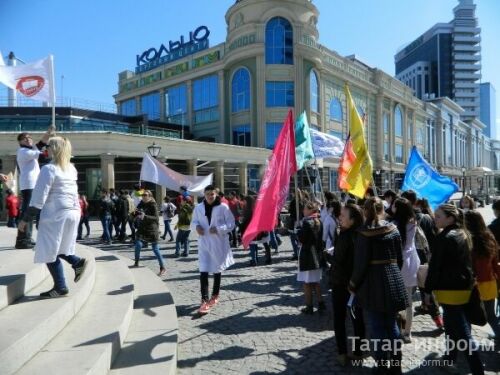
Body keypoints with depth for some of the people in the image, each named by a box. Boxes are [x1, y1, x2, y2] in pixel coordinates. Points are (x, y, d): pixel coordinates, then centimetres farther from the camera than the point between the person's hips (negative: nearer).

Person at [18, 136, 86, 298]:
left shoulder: (49, 169, -13)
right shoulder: (71, 168, 10)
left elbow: (39, 197, -14)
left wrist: (25, 219, -9)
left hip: (56, 215, -8)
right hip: (72, 212, 8)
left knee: (49, 251, 3)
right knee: (55, 248, 22)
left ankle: (60, 287, 5)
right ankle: (77, 262, 7)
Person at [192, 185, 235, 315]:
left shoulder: (223, 207, -8)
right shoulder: (198, 208, 1)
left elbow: (231, 224, -6)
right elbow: (194, 221, 12)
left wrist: (219, 229, -21)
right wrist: (196, 226, -11)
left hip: (219, 243, -1)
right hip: (204, 243, 1)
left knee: (217, 270, 14)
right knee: (203, 271, -9)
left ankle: (215, 296, 33)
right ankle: (204, 301, -6)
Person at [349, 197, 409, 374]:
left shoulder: (364, 233, -12)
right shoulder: (394, 229, 3)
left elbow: (361, 263, -13)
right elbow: (400, 258, 8)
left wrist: (353, 285, -1)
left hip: (372, 283, -5)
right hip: (393, 280, 5)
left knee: (377, 327, 7)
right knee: (392, 325, 17)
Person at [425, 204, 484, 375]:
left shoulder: (444, 238, -18)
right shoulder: (463, 235, 8)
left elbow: (435, 266, -17)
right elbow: (466, 262, 15)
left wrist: (428, 289, -10)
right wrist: (468, 282, 21)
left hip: (449, 289, -9)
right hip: (464, 286, 9)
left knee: (462, 332, -4)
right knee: (452, 324, 21)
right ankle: (450, 359, 33)